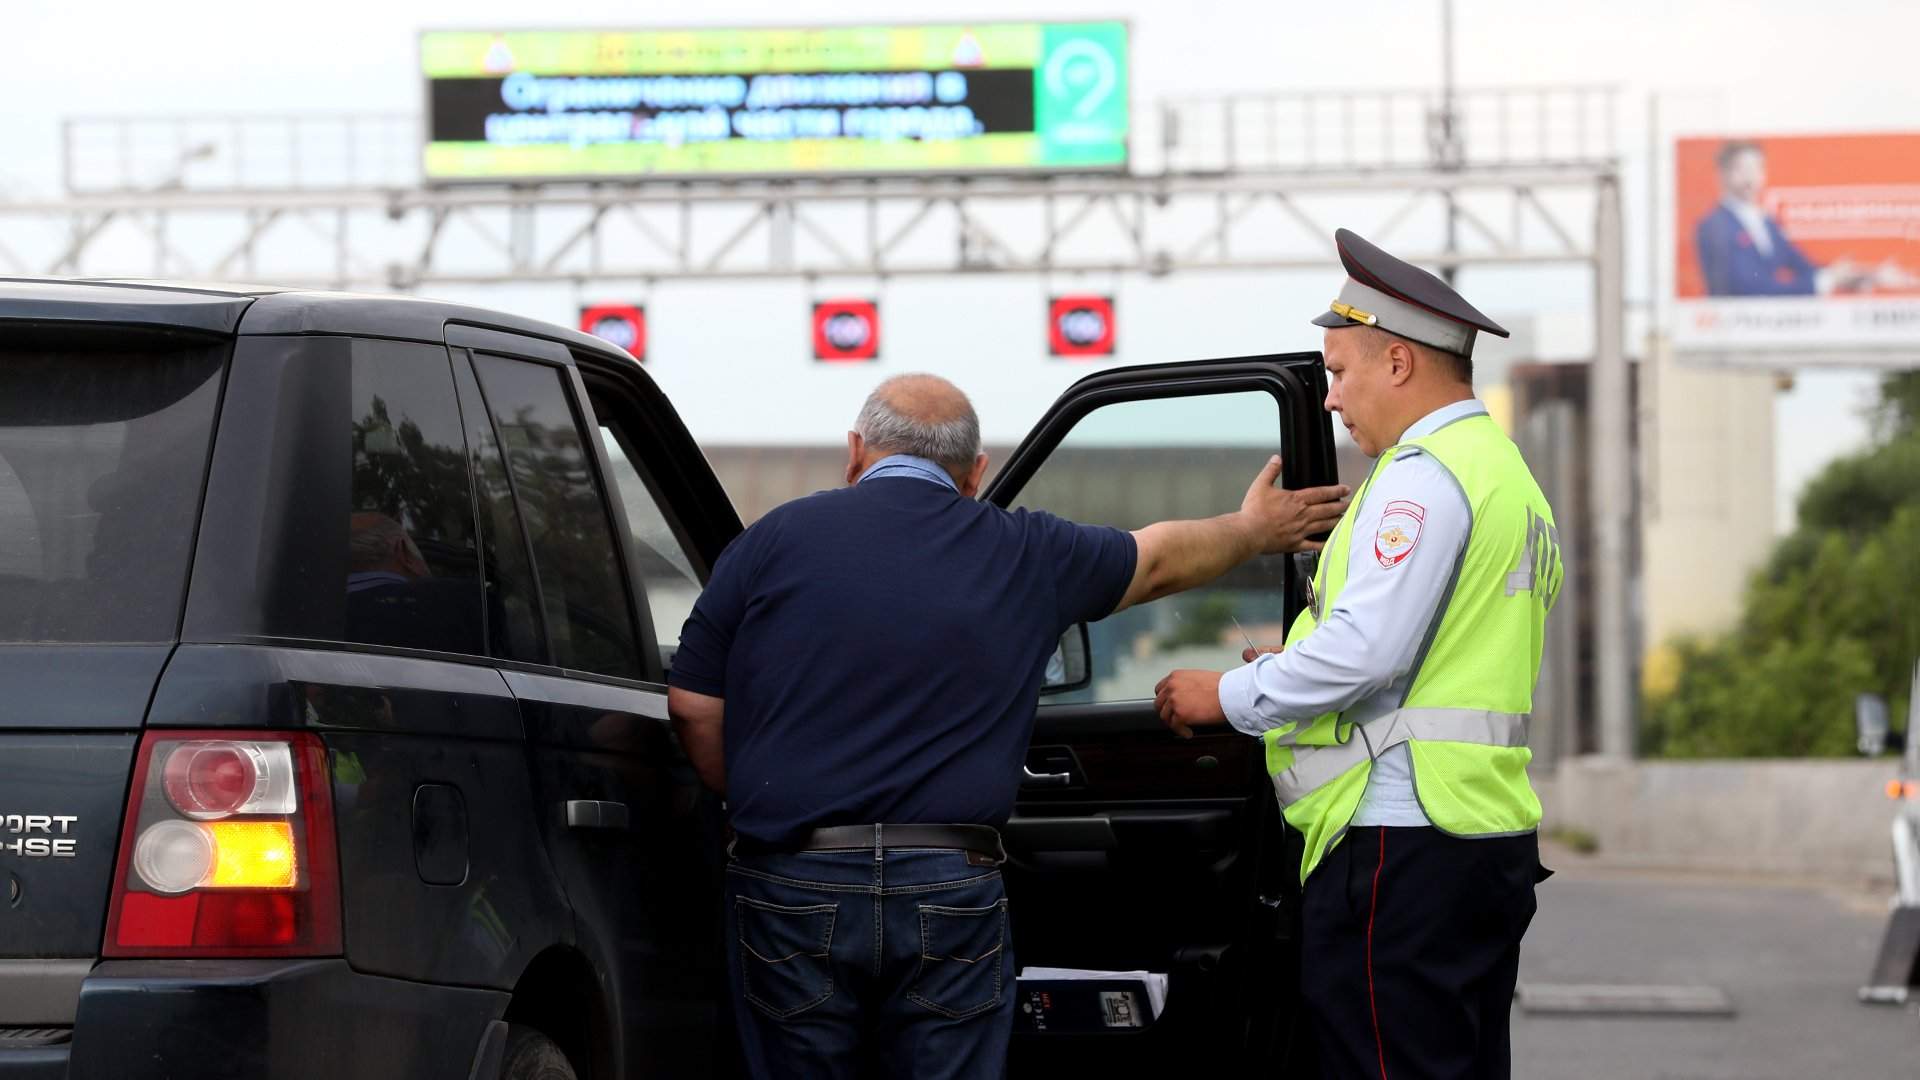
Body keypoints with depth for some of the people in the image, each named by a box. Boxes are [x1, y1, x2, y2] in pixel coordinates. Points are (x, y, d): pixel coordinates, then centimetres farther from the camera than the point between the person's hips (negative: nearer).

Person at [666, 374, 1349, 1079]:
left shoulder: (774, 539, 3)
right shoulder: (1023, 553, 9)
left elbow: (692, 706, 4)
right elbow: (1159, 559, 28)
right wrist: (1255, 530, 48)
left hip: (791, 887, -1)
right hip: (951, 895, 1)